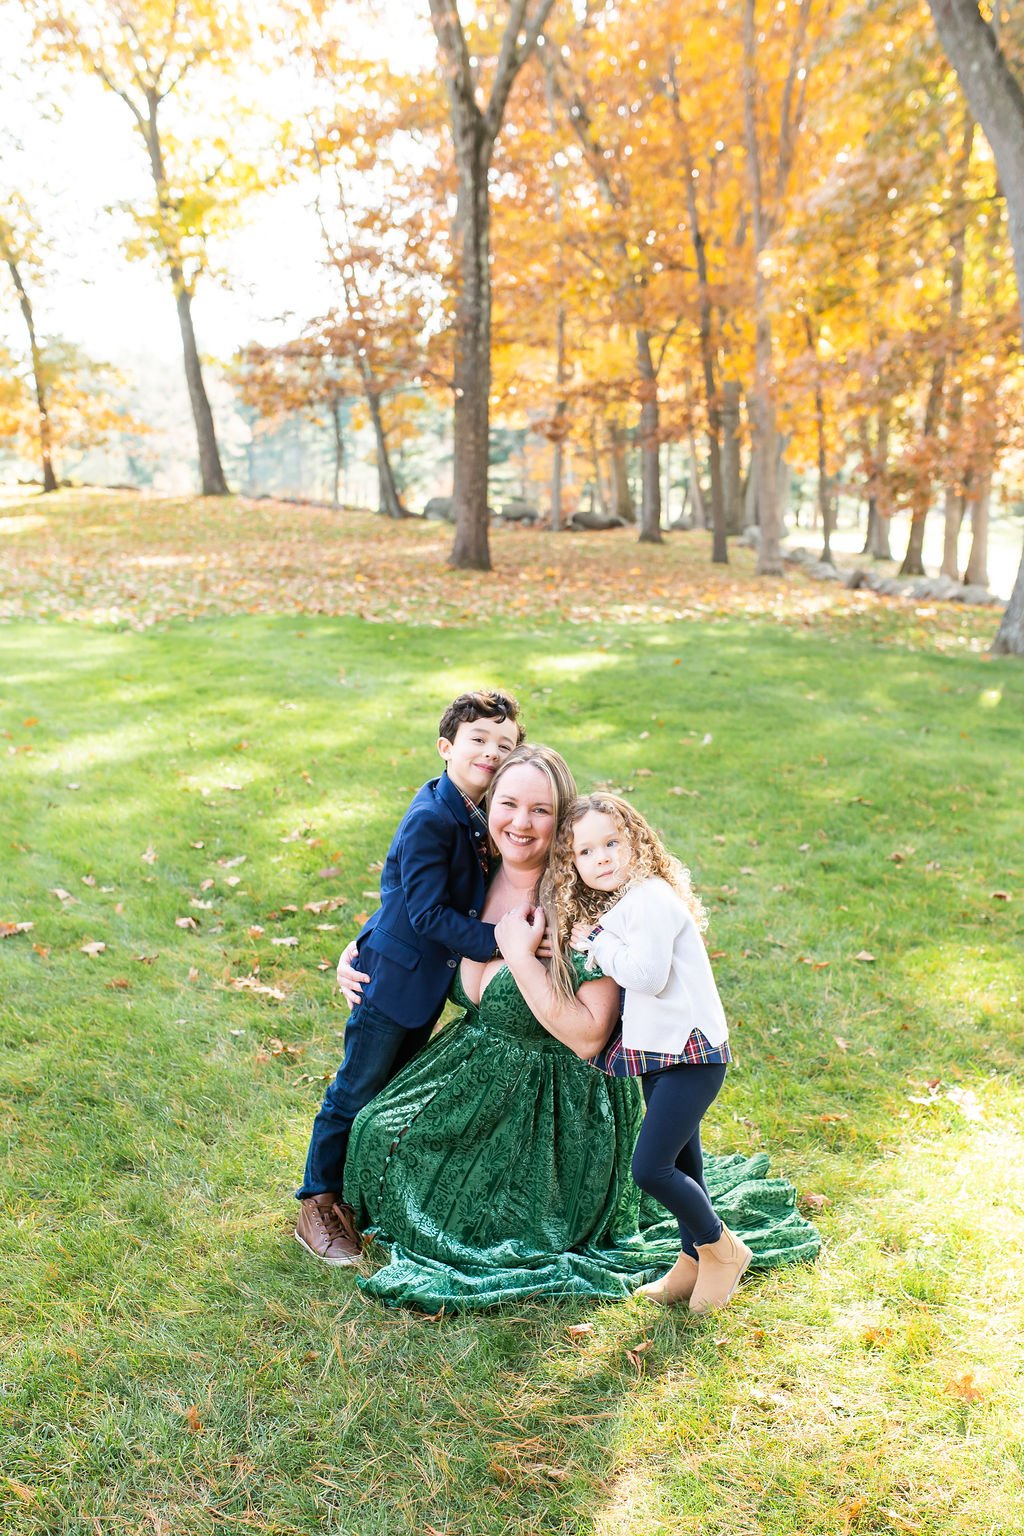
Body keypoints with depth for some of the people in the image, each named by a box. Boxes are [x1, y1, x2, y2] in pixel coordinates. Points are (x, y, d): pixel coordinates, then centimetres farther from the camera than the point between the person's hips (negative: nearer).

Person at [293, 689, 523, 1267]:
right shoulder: (430, 819, -24)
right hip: (394, 974, -8)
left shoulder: (479, 818, 2)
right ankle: (319, 1205, 21)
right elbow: (428, 913, -27)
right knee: (358, 1090, 4)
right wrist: (499, 939, -27)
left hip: (432, 978, 9)